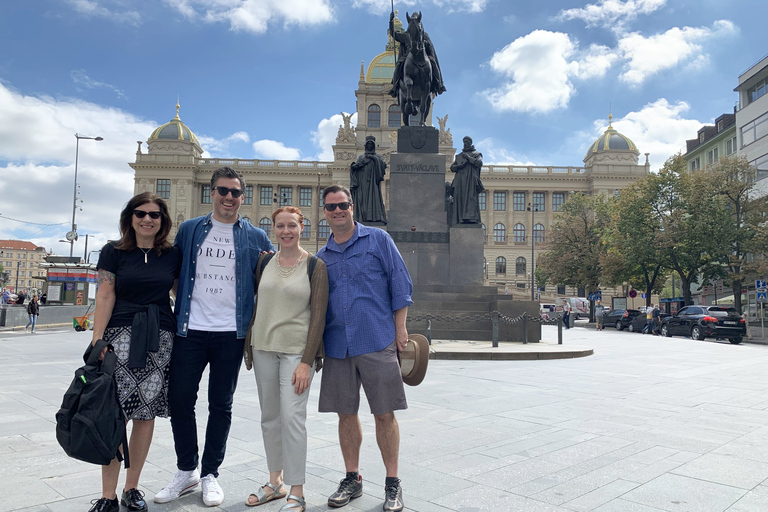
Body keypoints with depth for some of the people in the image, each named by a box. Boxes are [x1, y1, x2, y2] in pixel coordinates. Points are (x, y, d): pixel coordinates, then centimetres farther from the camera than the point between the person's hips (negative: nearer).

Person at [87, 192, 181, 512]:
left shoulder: (172, 255, 9)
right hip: (121, 334, -2)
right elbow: (105, 297, -1)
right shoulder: (114, 252, 4)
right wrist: (97, 342, -7)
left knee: (146, 413, 5)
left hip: (160, 338, 2)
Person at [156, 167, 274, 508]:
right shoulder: (189, 230, 8)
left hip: (231, 333, -1)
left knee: (221, 405, 8)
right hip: (190, 330, 1)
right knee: (179, 399, 4)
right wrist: (176, 315, 7)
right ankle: (186, 471, 24)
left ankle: (210, 474, 24)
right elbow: (174, 274, 14)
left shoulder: (256, 237, 5)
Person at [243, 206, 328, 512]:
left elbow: (318, 316, -8)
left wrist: (307, 361, -13)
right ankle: (275, 482, 27)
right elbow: (257, 303, 15)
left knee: (292, 416, -7)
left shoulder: (315, 266, -5)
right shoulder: (265, 261, 7)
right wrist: (249, 343, 10)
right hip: (264, 347, 5)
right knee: (269, 417, 12)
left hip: (297, 349, -5)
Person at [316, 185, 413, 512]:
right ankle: (352, 479, 27)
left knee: (384, 414, 1)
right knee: (346, 414, 10)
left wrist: (400, 328, -5)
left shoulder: (378, 240, 3)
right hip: (337, 347, 4)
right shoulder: (322, 257, 14)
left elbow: (400, 283, 0)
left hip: (377, 342, -4)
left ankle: (392, 483, 17)